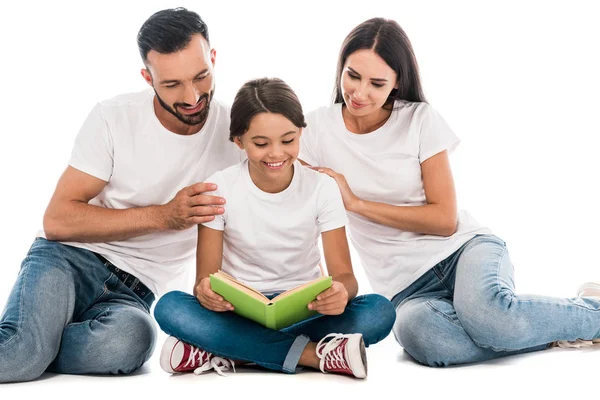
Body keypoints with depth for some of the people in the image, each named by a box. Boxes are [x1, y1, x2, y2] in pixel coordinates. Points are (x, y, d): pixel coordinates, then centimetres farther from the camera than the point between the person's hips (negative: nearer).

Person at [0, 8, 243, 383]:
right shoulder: (114, 118, -5)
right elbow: (57, 221, -9)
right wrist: (163, 216, -17)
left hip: (135, 291, 3)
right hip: (70, 257, -3)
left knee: (131, 338, -34)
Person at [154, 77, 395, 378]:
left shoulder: (321, 187, -4)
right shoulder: (220, 188, -6)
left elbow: (344, 274, -7)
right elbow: (205, 279, -8)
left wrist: (340, 292, -33)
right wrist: (206, 292, -34)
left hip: (304, 311, 1)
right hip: (238, 312, -1)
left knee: (380, 311, -28)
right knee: (170, 307, -31)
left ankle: (223, 354, -27)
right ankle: (315, 354, -30)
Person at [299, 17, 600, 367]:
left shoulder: (421, 120, -2)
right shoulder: (319, 128, 2)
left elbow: (445, 219, -6)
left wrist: (356, 203, -10)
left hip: (462, 247, -1)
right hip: (408, 288, 1)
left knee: (482, 310, -38)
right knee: (416, 330, -38)